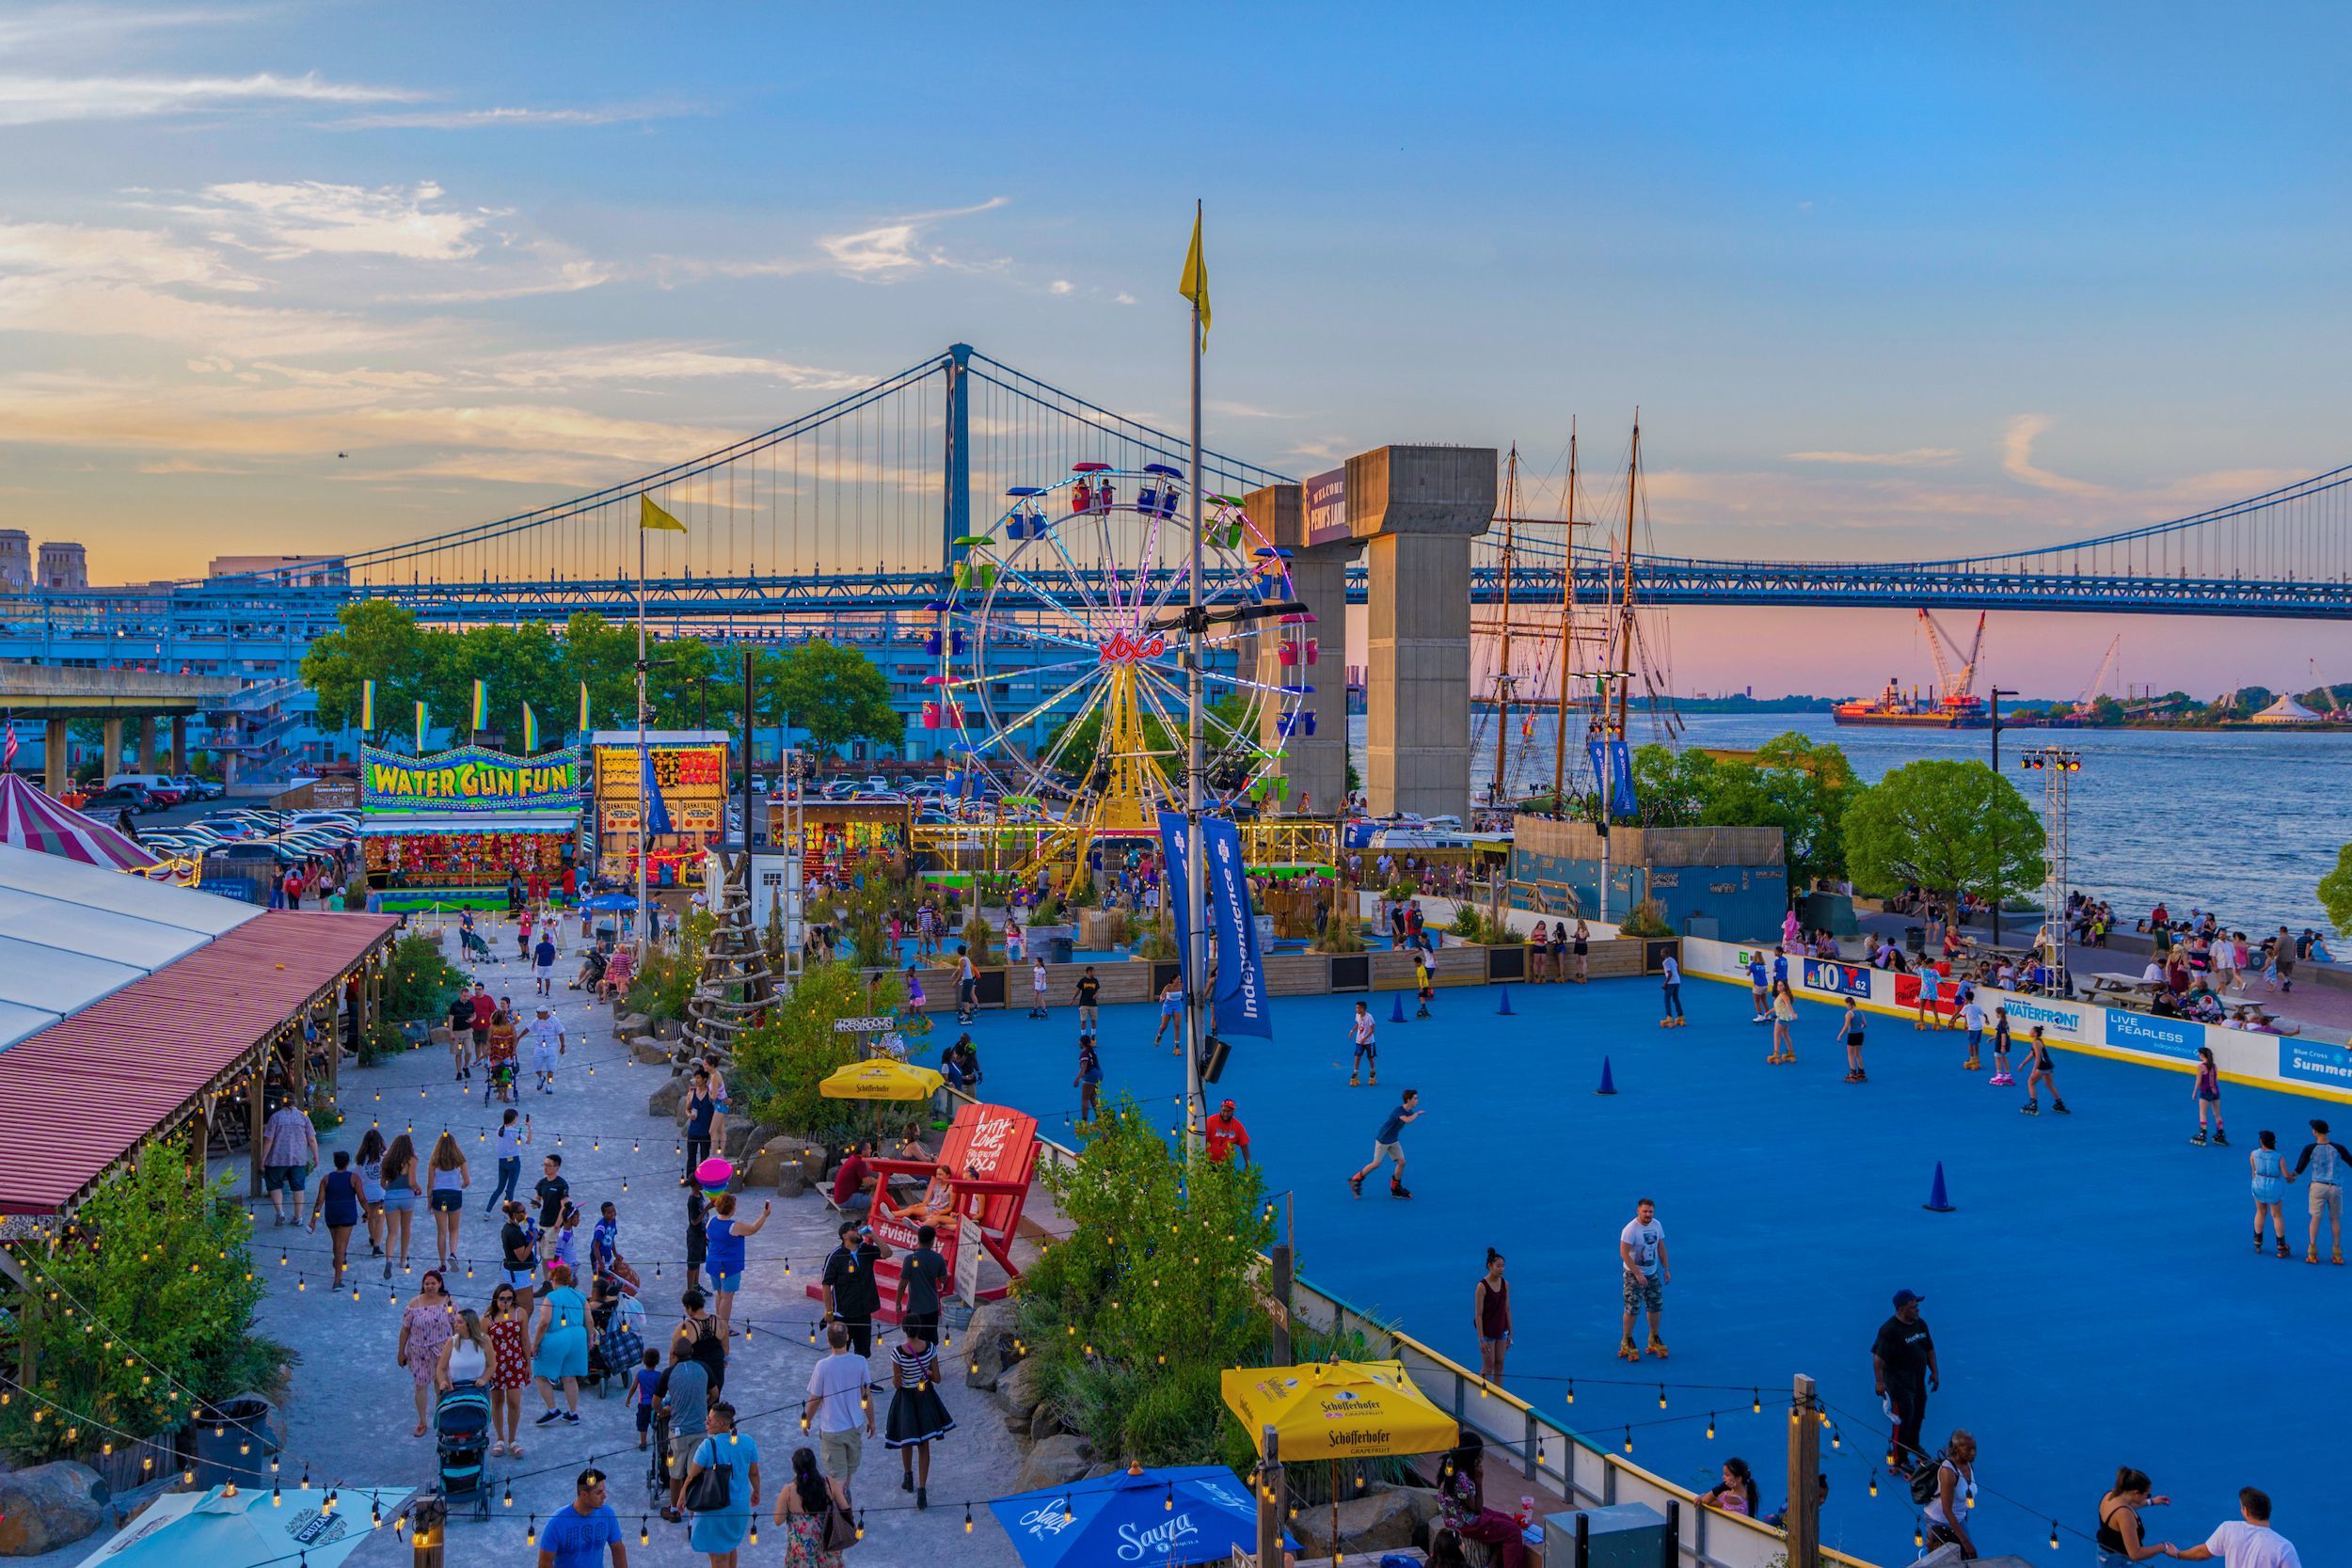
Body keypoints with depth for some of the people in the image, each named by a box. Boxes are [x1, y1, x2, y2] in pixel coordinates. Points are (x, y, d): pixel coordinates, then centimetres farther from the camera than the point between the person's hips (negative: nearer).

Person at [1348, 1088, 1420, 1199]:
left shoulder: (1409, 1111, -2)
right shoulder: (1398, 1110, -28)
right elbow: (1407, 1120, -46)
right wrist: (1417, 1113, -32)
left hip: (1394, 1140, 8)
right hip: (1383, 1140, -7)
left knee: (1401, 1162, 0)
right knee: (1377, 1164, -1)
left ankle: (1396, 1189, 14)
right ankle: (1355, 1180, 16)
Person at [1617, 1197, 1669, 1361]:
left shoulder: (1657, 1225, -1)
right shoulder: (1630, 1229, -22)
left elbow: (1661, 1248, 11)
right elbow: (1624, 1253, -23)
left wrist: (1666, 1269, 9)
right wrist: (1638, 1274, -26)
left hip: (1653, 1273, 6)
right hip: (1634, 1274, -6)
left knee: (1656, 1307, 10)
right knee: (1632, 1309, -3)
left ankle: (1654, 1339, 26)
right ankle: (1626, 1342, 11)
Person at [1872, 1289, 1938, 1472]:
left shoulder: (1920, 1324, 4)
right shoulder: (1889, 1330, -21)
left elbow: (1929, 1349, 17)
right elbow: (1878, 1358, -21)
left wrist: (1934, 1372, 14)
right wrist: (1879, 1382, -22)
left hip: (1919, 1380, 8)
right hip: (1899, 1383, -8)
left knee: (1918, 1416, 20)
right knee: (1903, 1419, -5)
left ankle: (1913, 1447, 43)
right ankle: (1900, 1461, 5)